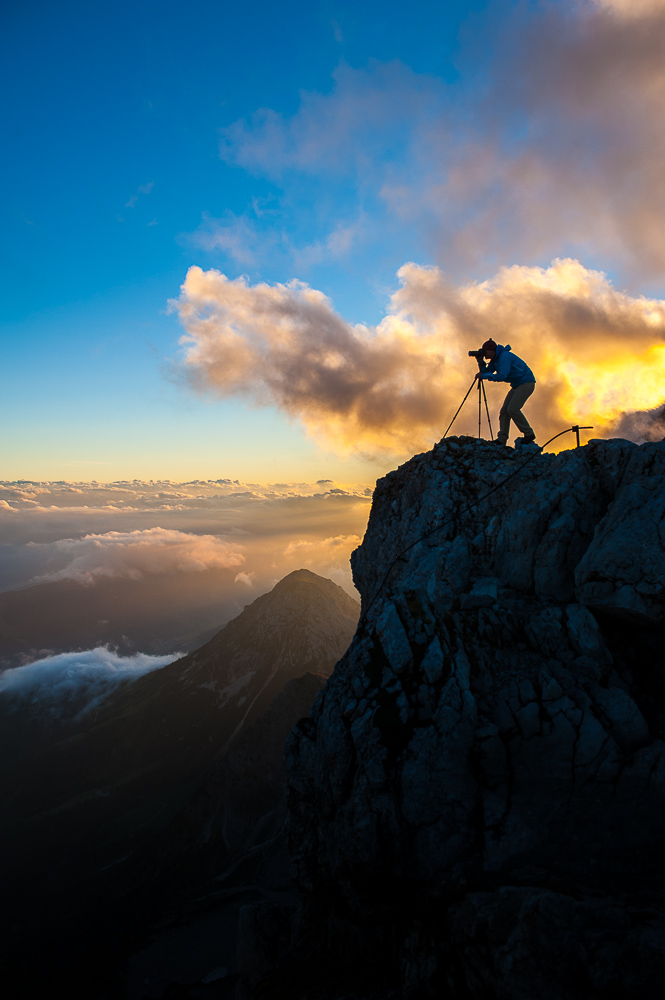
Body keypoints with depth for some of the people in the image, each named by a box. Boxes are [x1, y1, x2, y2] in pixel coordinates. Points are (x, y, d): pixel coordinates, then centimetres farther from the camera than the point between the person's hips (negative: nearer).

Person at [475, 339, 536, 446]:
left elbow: (502, 376, -29)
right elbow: (487, 371, 10)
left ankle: (529, 434, -8)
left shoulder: (504, 356, -21)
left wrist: (483, 376, -25)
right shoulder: (495, 359, 10)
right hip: (517, 385, 10)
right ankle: (501, 439, -3)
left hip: (526, 383, -10)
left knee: (512, 409, -20)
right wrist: (481, 362, -6)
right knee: (504, 411, 0)